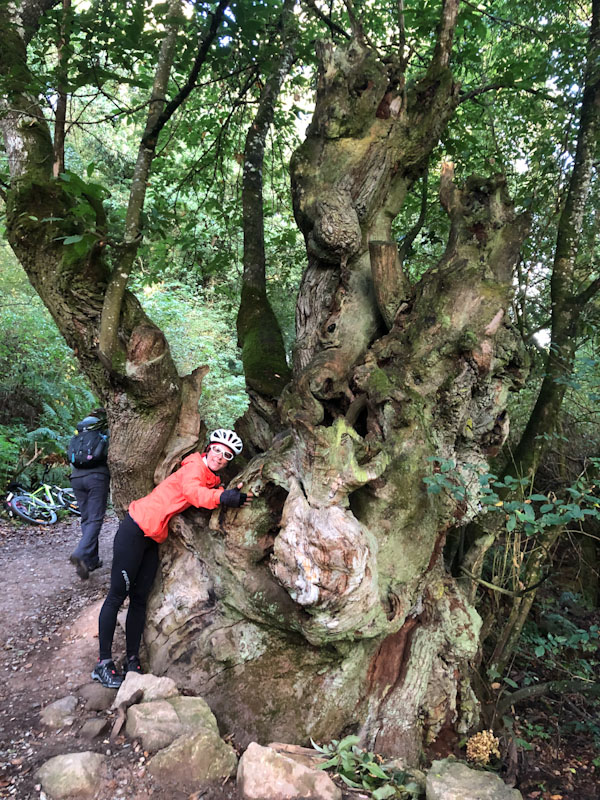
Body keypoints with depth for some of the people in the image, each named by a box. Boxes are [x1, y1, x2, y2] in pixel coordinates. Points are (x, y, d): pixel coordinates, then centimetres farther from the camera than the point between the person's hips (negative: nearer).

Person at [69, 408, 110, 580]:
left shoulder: (77, 434, 22)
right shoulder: (106, 433, 11)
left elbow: (71, 460, 21)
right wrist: (112, 482, 19)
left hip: (77, 477, 4)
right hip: (97, 476, -4)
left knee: (86, 519, 13)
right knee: (95, 519, -5)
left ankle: (92, 560, 13)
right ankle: (81, 554, -25)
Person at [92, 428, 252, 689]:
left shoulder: (212, 480, 13)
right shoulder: (194, 467, -15)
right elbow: (193, 492, -35)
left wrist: (234, 496, -19)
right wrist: (222, 497, -53)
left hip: (153, 539, 8)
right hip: (136, 530, -8)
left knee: (140, 599, 10)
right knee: (117, 595, -2)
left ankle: (132, 661, 17)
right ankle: (103, 663, 4)